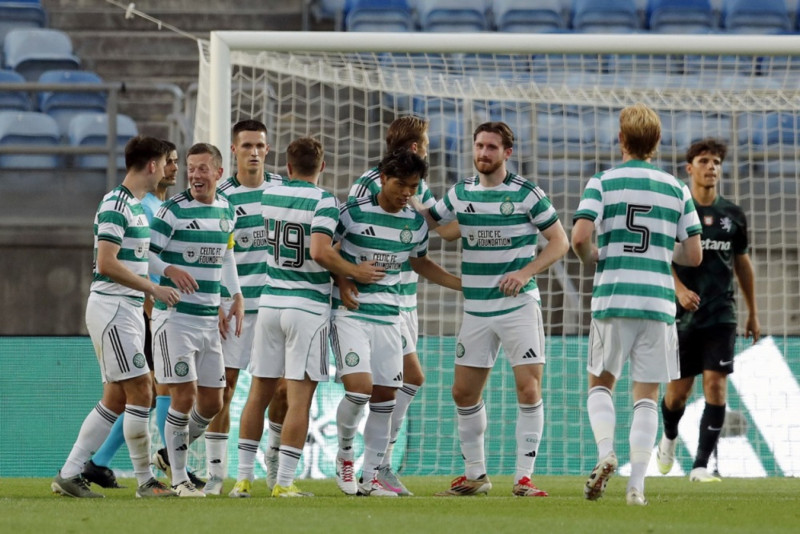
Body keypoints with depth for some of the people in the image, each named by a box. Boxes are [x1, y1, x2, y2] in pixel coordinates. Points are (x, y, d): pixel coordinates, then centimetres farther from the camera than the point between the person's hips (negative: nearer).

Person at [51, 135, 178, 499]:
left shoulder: (136, 205, 15)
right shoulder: (115, 205, -15)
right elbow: (106, 263, -22)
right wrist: (153, 289, -19)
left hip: (129, 309, 10)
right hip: (112, 308, -10)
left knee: (116, 399, 9)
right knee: (140, 391, -9)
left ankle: (69, 474, 10)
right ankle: (145, 481, -3)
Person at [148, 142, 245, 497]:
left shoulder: (227, 210, 9)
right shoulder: (173, 211, -10)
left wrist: (236, 297, 19)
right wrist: (169, 270, -27)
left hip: (209, 318, 6)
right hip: (174, 317, -6)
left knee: (212, 402, 8)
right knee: (184, 395, -11)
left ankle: (171, 455, 29)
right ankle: (178, 478, 0)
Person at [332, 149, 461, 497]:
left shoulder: (415, 223, 6)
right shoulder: (354, 213, -9)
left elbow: (420, 263, 23)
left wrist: (466, 285, 17)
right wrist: (343, 281, -12)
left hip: (388, 315, 5)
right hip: (350, 312, -5)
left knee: (385, 396, 3)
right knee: (359, 388, -19)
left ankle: (370, 477, 13)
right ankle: (344, 454, 8)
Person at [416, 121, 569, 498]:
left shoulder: (526, 193, -5)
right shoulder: (461, 193, 7)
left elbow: (560, 242, -3)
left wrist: (526, 272, -16)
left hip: (519, 305, -5)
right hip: (476, 309, 5)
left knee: (529, 389, -11)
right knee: (464, 393, 6)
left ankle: (523, 477, -5)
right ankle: (474, 475, 19)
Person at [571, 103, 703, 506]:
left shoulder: (602, 183, -1)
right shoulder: (677, 189, 7)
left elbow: (580, 237, -13)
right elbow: (694, 255, 5)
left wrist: (591, 260, 8)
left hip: (612, 301, -1)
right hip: (658, 302, 1)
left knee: (600, 383, 16)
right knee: (647, 396, 5)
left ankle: (605, 453, -8)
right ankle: (637, 484, -1)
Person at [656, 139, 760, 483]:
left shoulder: (733, 215, 9)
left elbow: (742, 263, 19)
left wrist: (753, 313, 21)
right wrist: (679, 289, -24)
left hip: (721, 315, 2)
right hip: (683, 313, -2)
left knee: (716, 386, -11)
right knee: (679, 389, 5)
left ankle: (701, 466, -9)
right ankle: (669, 437, 38)